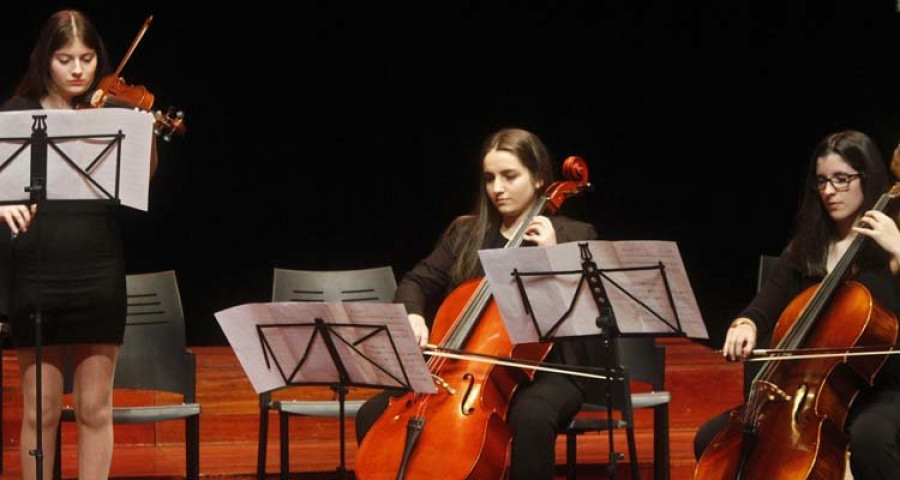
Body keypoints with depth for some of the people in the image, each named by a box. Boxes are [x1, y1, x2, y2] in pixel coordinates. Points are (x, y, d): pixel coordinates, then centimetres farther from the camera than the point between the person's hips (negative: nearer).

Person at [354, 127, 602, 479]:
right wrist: (412, 315, -8)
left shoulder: (575, 236, 4)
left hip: (548, 370, -4)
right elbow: (417, 282, 14)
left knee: (531, 418, -41)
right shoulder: (465, 233, 15)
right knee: (374, 416, -15)